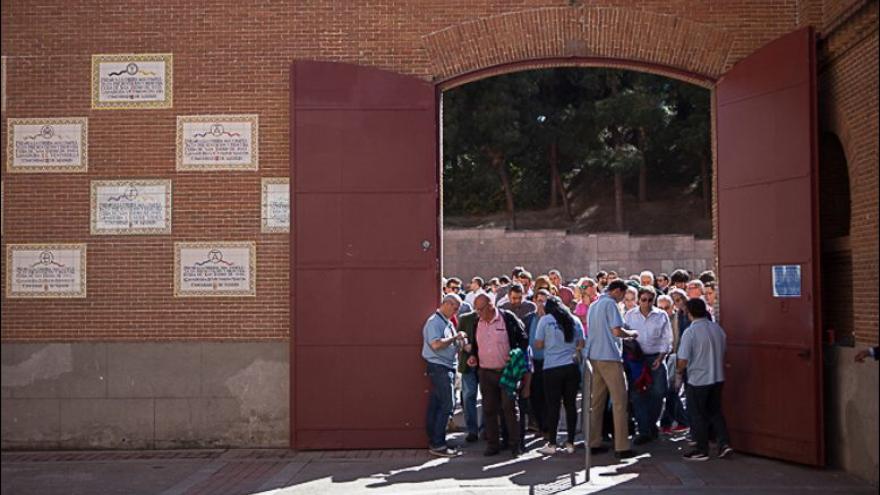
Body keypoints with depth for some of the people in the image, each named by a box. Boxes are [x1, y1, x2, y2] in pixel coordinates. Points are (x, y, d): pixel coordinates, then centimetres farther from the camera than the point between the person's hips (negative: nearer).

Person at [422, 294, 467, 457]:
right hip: (439, 368, -10)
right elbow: (436, 344, -25)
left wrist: (460, 342, 7)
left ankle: (434, 442, 14)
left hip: (447, 367, 10)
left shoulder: (448, 323, 18)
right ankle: (437, 445, -8)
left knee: (436, 406, 11)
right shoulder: (435, 322, -12)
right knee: (447, 405, -11)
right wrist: (455, 337, -16)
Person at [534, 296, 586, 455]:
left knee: (553, 406, 1)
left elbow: (538, 345, -2)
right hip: (572, 366, 3)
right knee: (571, 404, 7)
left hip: (552, 367, -3)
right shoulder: (574, 320, 8)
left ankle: (551, 444, 4)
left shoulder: (545, 320, -1)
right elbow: (581, 343, 9)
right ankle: (570, 443, 9)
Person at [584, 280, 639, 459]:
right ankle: (621, 447, -7)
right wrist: (631, 334, 2)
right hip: (609, 356, -8)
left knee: (597, 401, 12)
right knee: (619, 401, -5)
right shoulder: (610, 304, -9)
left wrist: (625, 335, 25)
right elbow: (617, 331, -17)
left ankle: (594, 443, 14)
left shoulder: (593, 305, 17)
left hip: (594, 356, 8)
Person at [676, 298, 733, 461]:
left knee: (698, 415, 7)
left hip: (697, 380, -6)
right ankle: (724, 443, 11)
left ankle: (702, 450, 14)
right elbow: (723, 351, 12)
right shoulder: (717, 328, 1)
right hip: (717, 378, 6)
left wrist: (679, 373, 1)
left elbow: (683, 360, -18)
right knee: (715, 412, 19)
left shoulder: (690, 332, -18)